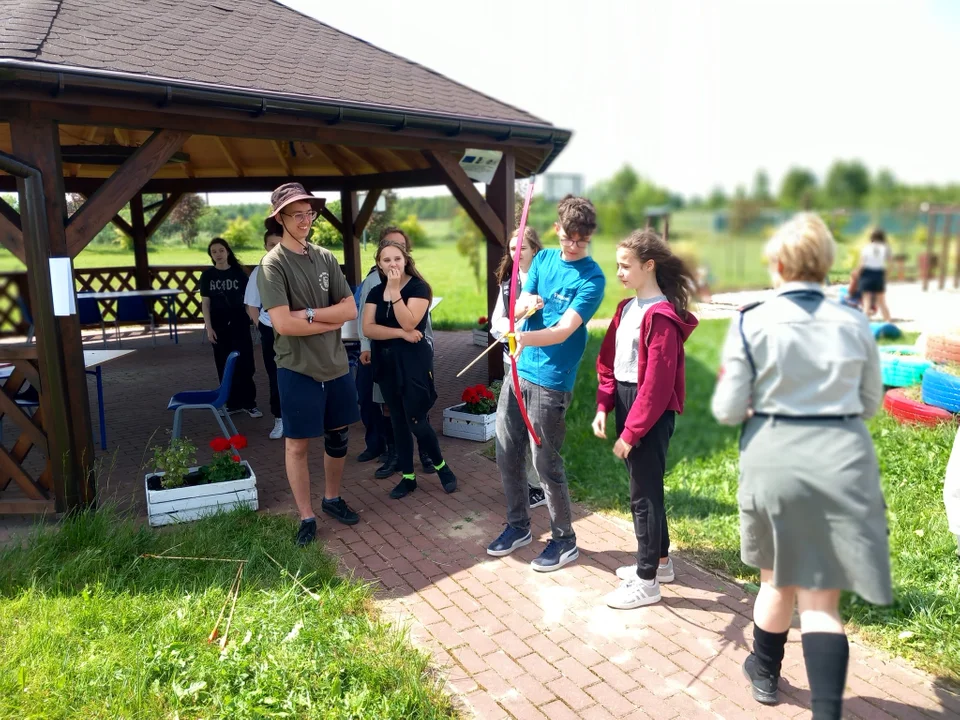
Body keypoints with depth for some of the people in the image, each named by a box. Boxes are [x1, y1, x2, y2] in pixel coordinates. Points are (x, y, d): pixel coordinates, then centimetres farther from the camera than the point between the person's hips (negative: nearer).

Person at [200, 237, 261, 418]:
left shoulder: (238, 272, 1)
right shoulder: (207, 275, 3)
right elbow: (205, 303, 3)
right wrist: (208, 327, -3)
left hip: (239, 323, -1)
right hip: (219, 325, 1)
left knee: (245, 364, -3)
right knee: (225, 366, 6)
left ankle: (249, 403, 4)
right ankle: (233, 403, 16)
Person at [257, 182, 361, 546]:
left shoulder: (326, 258, 5)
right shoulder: (273, 264, -10)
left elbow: (351, 310, -1)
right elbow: (283, 323, -20)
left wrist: (310, 314, -14)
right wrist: (329, 321, -10)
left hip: (336, 365, 5)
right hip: (297, 368, -5)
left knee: (338, 437, 16)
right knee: (297, 444, 6)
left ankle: (332, 498, 36)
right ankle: (307, 517, 21)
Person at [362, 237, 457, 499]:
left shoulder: (418, 287, -8)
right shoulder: (375, 292, 6)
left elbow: (409, 322, -21)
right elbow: (367, 328, -7)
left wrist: (394, 290, -20)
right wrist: (401, 333, -16)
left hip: (414, 362, -5)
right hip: (386, 363, 5)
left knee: (416, 420, -6)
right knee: (398, 421, 11)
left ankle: (441, 466, 19)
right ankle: (408, 476, 23)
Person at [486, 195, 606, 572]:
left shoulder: (592, 277, -10)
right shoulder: (543, 258, 8)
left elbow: (565, 329, -22)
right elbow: (516, 310, 3)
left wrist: (527, 339, -40)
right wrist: (526, 304, -20)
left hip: (551, 381, -6)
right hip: (518, 372, 6)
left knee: (545, 463, 1)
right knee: (506, 455, 13)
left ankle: (565, 540, 21)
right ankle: (518, 526, 33)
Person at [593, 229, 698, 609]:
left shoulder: (661, 316, -18)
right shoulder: (627, 308, 9)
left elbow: (657, 383, -21)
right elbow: (608, 360, 11)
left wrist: (631, 432, -18)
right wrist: (603, 406, 2)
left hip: (651, 415, -9)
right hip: (628, 405, 9)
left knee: (644, 495, 2)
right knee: (644, 488, 19)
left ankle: (647, 582, 17)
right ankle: (659, 561, 37)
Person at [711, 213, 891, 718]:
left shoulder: (751, 323, -9)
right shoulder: (854, 324, 0)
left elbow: (727, 410, -7)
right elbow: (870, 403, 11)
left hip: (775, 461, -1)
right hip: (842, 462, 1)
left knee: (778, 580, 21)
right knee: (820, 599, 9)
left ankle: (765, 673, 43)